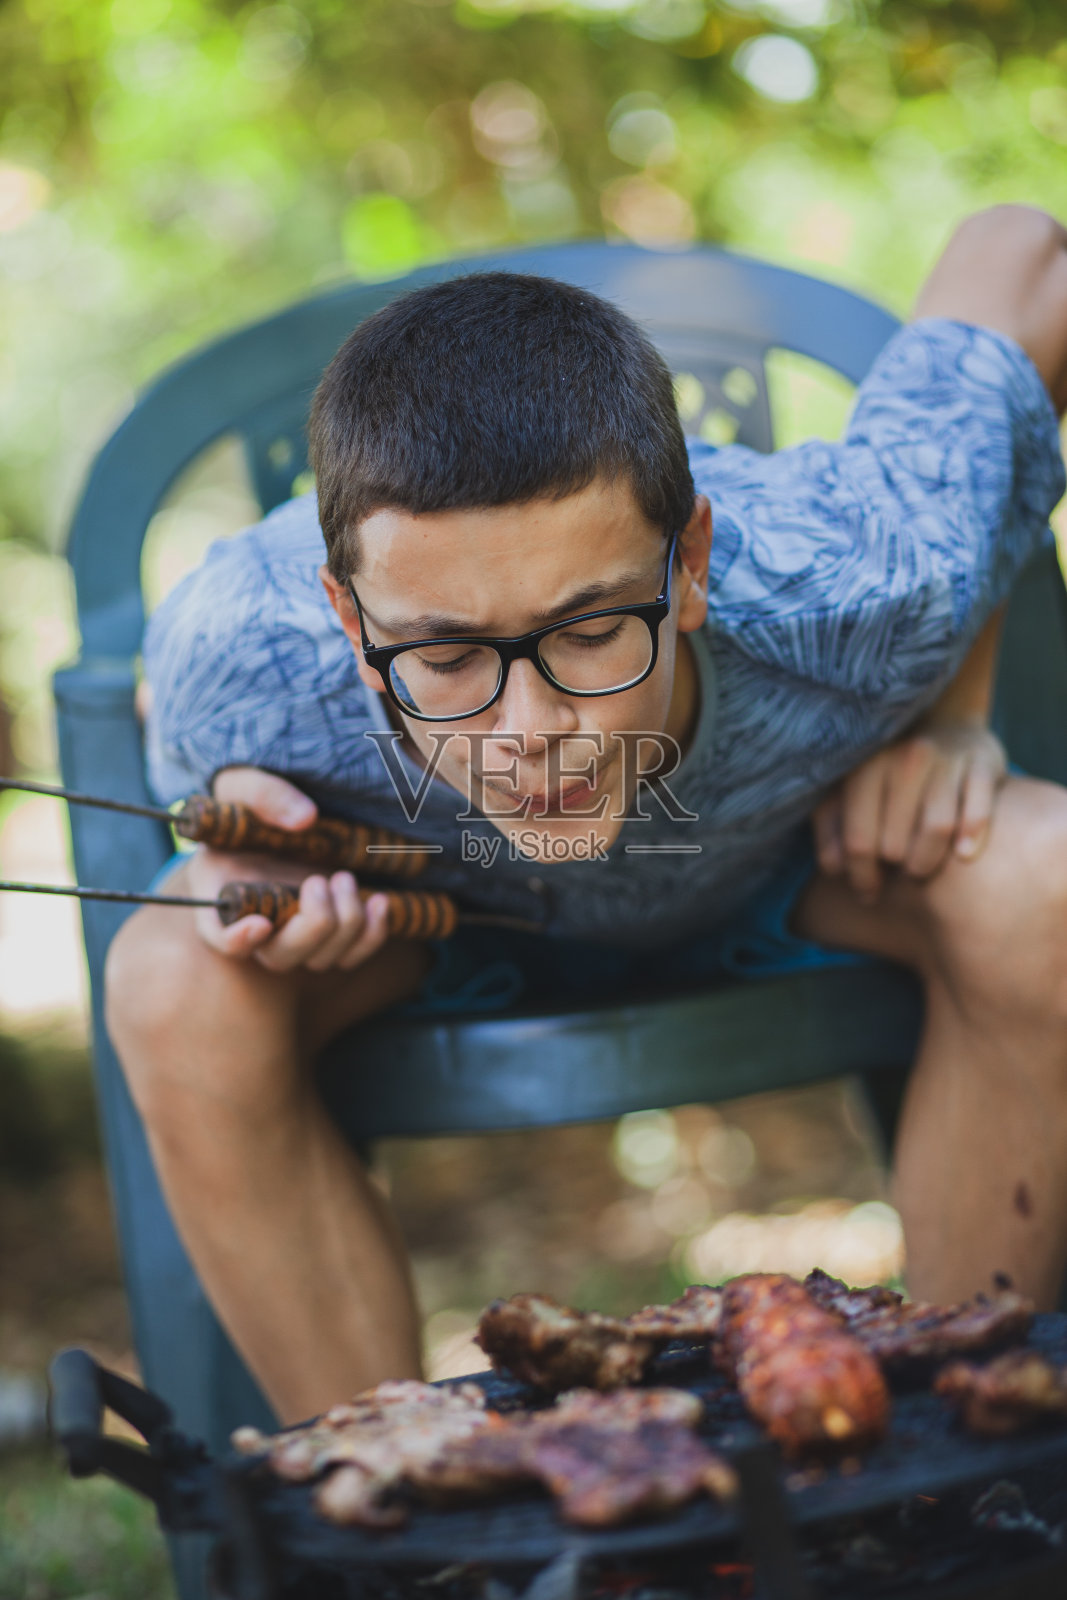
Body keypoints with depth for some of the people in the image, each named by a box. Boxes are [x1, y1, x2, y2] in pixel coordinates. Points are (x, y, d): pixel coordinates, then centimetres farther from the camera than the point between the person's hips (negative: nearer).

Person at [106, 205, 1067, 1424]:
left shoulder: (856, 594, -40)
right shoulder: (240, 664, -39)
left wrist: (955, 715, -20)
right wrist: (246, 850, -35)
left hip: (790, 866, 1)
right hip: (430, 912, 0)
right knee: (180, 992, -30)